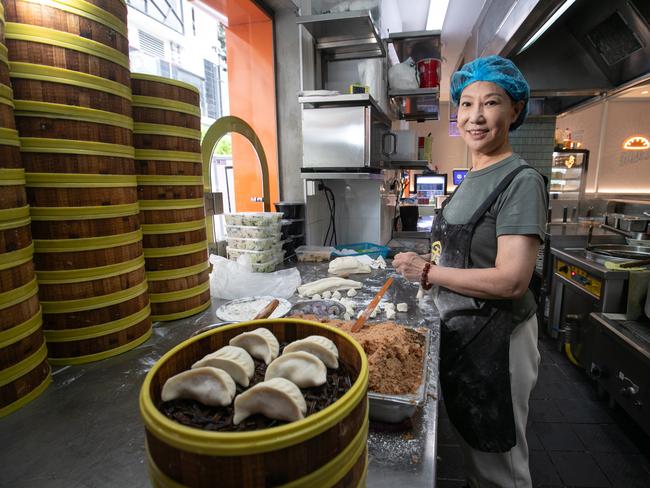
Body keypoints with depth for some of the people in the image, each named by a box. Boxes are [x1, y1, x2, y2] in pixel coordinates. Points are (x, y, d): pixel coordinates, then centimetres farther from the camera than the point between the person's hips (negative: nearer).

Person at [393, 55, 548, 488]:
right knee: (472, 442, 27)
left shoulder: (521, 181, -18)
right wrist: (428, 268, 1)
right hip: (461, 329, 8)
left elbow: (511, 281, -26)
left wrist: (428, 271, -18)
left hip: (496, 337, -8)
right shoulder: (472, 178, 7)